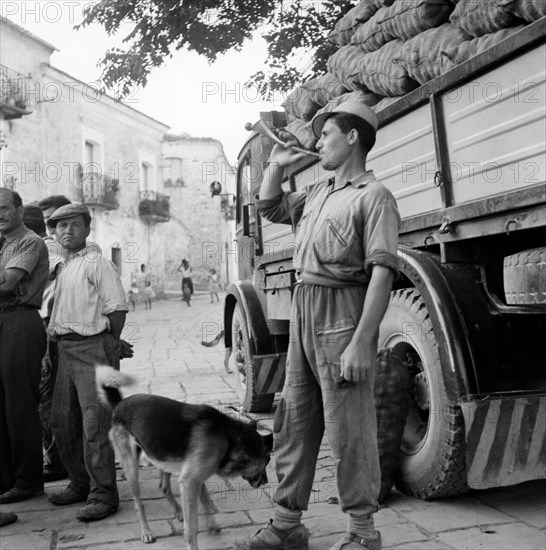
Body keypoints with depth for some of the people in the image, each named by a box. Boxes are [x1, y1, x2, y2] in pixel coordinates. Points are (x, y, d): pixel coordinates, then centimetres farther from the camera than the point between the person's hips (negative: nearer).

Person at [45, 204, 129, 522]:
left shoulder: (98, 264, -6)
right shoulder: (62, 269, 19)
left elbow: (117, 309, -10)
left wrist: (109, 347, -10)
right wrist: (55, 335, 11)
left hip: (93, 346, -9)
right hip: (66, 349, 9)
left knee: (95, 423, -7)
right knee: (63, 421, 13)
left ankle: (103, 495, 1)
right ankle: (81, 484, 29)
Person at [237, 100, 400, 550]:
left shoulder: (372, 195, -8)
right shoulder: (318, 194, 17)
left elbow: (382, 272, -17)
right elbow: (269, 208, 33)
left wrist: (361, 342, -24)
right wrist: (277, 164, 19)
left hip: (341, 314, -8)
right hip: (303, 309, 9)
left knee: (348, 430, 0)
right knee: (294, 422, 12)